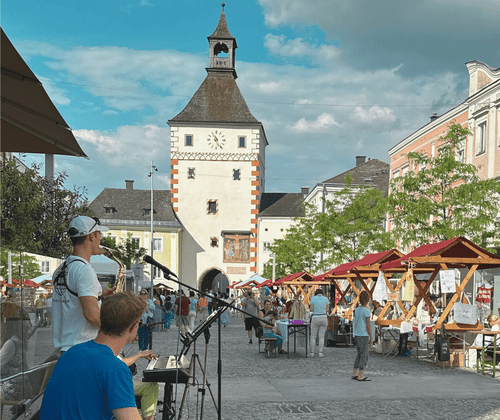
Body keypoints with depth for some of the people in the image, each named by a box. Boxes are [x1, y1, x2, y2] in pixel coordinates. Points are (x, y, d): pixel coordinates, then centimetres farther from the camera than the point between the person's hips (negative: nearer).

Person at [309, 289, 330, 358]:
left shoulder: (313, 298, -4)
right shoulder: (326, 298, 2)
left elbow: (311, 310, -4)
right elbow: (327, 310, 5)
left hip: (315, 318, -2)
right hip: (323, 318, 2)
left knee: (313, 336, 7)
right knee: (321, 336, 6)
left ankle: (312, 353, 3)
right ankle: (320, 352, 1)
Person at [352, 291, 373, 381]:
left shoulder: (357, 310, 9)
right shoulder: (366, 311, -12)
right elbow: (368, 325, -13)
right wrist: (371, 338, -6)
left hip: (357, 335, 7)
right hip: (363, 335, -7)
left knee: (359, 354, 14)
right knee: (364, 355, -3)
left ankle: (354, 373, 16)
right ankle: (361, 375, -3)